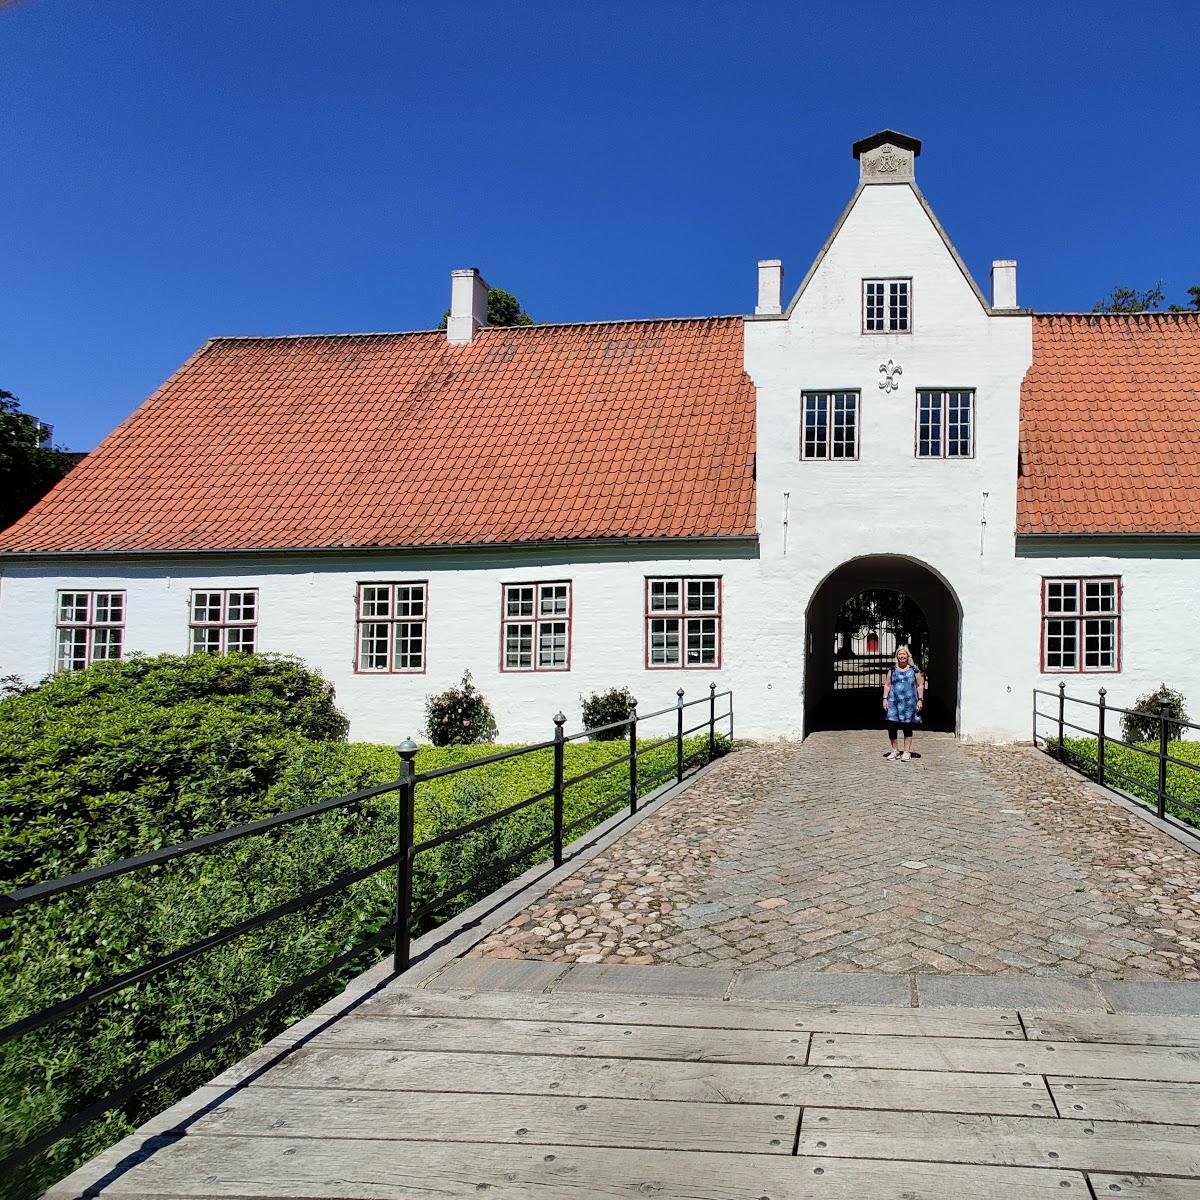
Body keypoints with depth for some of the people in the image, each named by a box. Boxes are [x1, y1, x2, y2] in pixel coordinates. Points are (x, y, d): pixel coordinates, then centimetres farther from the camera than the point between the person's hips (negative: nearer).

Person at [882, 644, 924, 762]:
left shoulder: (914, 670, 4)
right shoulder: (892, 670, 8)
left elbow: (920, 685, 6)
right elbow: (887, 685, 11)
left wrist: (920, 700, -1)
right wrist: (885, 698, 1)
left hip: (909, 703, -1)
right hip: (894, 702, 1)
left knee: (907, 728, 3)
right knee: (891, 727, -5)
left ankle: (907, 752, 12)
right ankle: (895, 751, 10)